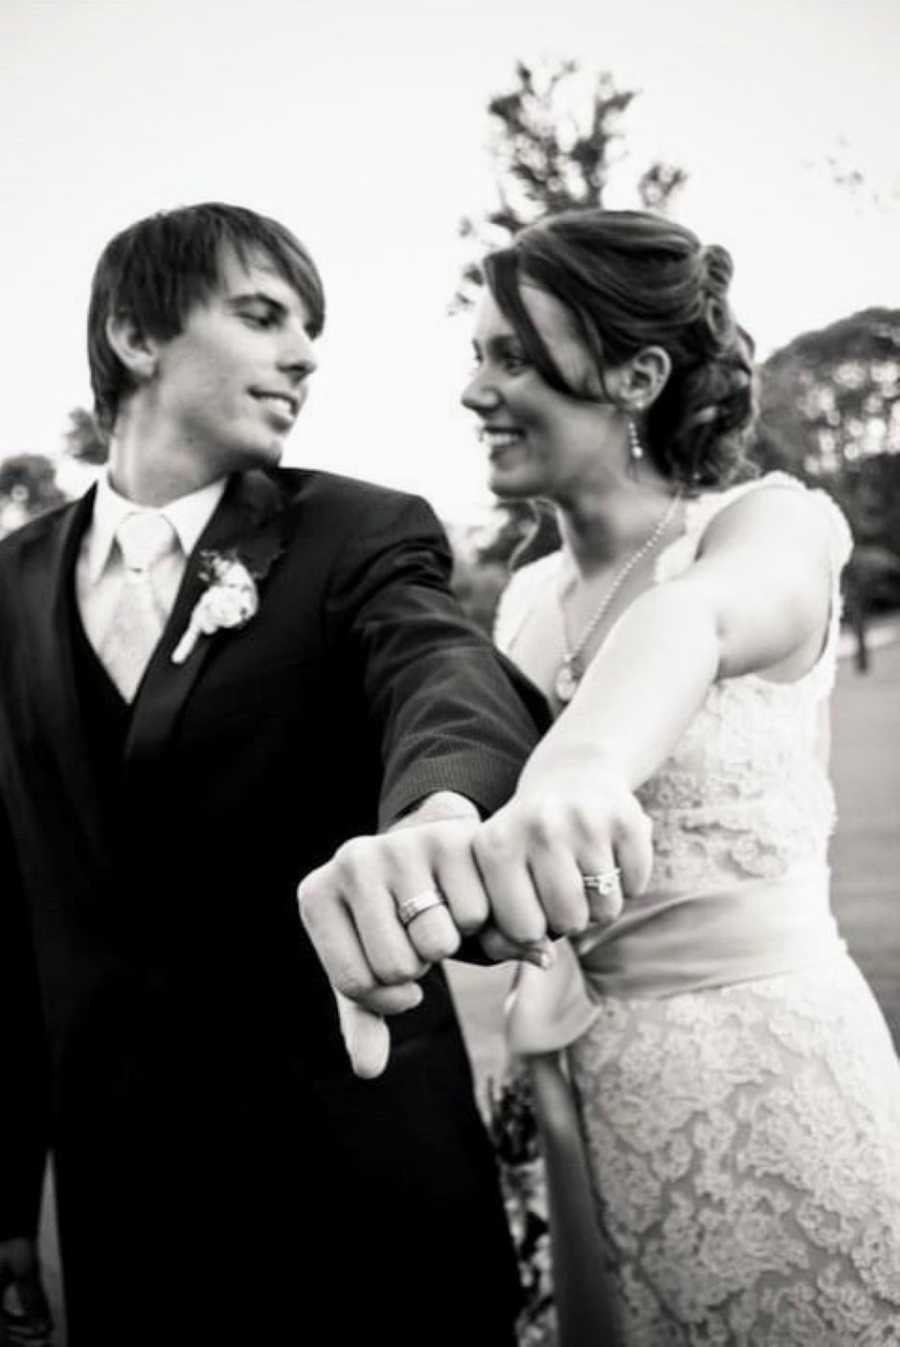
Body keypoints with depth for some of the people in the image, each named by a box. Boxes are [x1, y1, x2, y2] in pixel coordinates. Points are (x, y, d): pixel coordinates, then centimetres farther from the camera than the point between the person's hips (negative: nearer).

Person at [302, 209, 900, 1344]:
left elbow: (691, 618, -34)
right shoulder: (527, 597, 9)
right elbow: (480, 788, 2)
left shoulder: (775, 523, -11)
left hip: (760, 1071, -5)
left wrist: (583, 765, -54)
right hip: (583, 1091, 6)